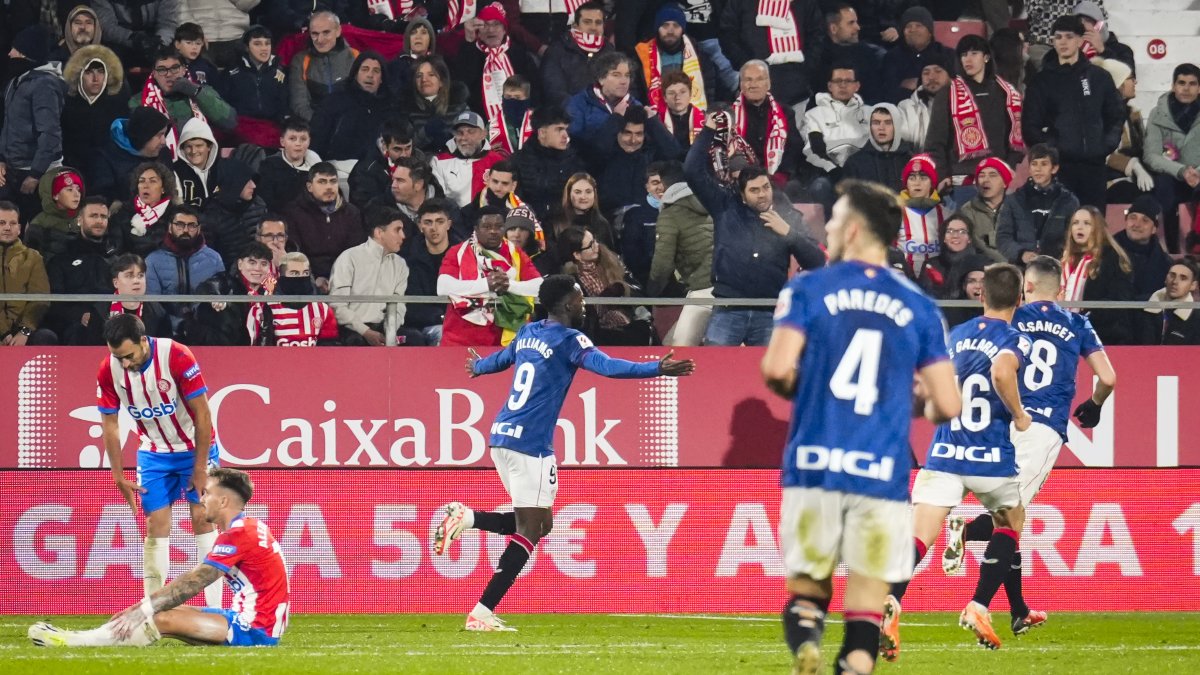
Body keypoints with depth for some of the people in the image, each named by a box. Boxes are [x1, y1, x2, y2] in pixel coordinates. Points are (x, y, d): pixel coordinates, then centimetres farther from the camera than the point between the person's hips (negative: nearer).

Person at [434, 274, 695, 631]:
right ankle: (482, 613, -12)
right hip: (530, 443, -9)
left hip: (502, 438, 9)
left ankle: (466, 518, 3)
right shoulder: (568, 339, -8)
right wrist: (657, 369, -28)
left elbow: (500, 359, 35)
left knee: (538, 524, 16)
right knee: (530, 532, -6)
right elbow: (606, 365, -23)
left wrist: (478, 366, 57)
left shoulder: (528, 333, 15)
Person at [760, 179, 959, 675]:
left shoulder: (807, 290, 3)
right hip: (883, 476, 1)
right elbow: (946, 405, 3)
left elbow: (777, 371, -10)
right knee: (865, 613, 5)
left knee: (806, 594, 12)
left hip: (815, 468, -1)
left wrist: (800, 392, 13)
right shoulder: (918, 308, 8)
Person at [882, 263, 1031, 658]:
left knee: (918, 537, -11)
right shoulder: (1015, 340, -4)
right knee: (1012, 522, 25)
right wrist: (1019, 415, -12)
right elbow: (1002, 370, -26)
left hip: (944, 455, 3)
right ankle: (979, 609, 14)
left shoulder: (956, 336, 14)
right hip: (992, 461, -3)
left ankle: (889, 604, -38)